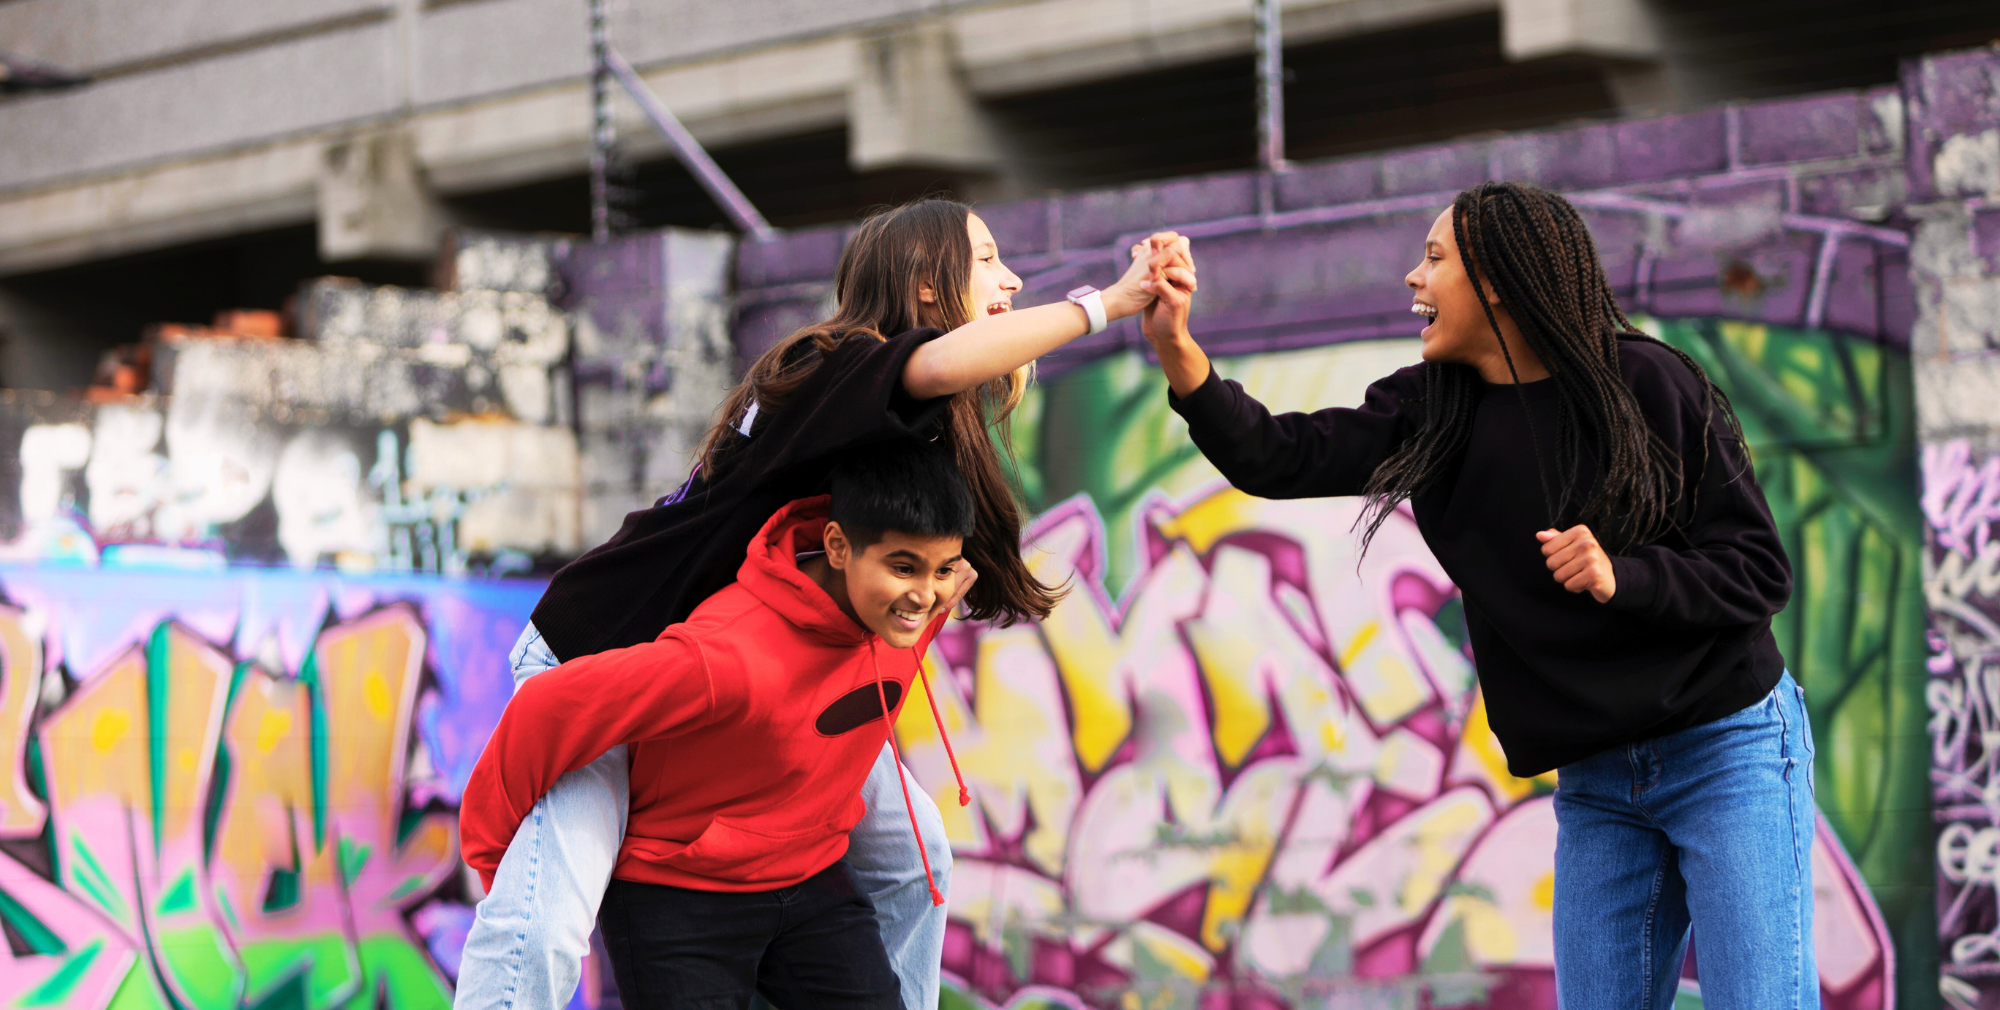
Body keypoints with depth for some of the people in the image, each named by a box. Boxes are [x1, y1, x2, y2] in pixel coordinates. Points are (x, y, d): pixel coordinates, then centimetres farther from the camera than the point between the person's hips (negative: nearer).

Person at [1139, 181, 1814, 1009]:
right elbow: (1281, 460, -6)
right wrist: (1177, 350, -18)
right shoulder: (1432, 413, 4)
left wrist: (1623, 578, -24)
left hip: (1728, 747, -5)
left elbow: (1759, 571, -9)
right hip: (1596, 781, 5)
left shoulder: (1650, 386, -10)